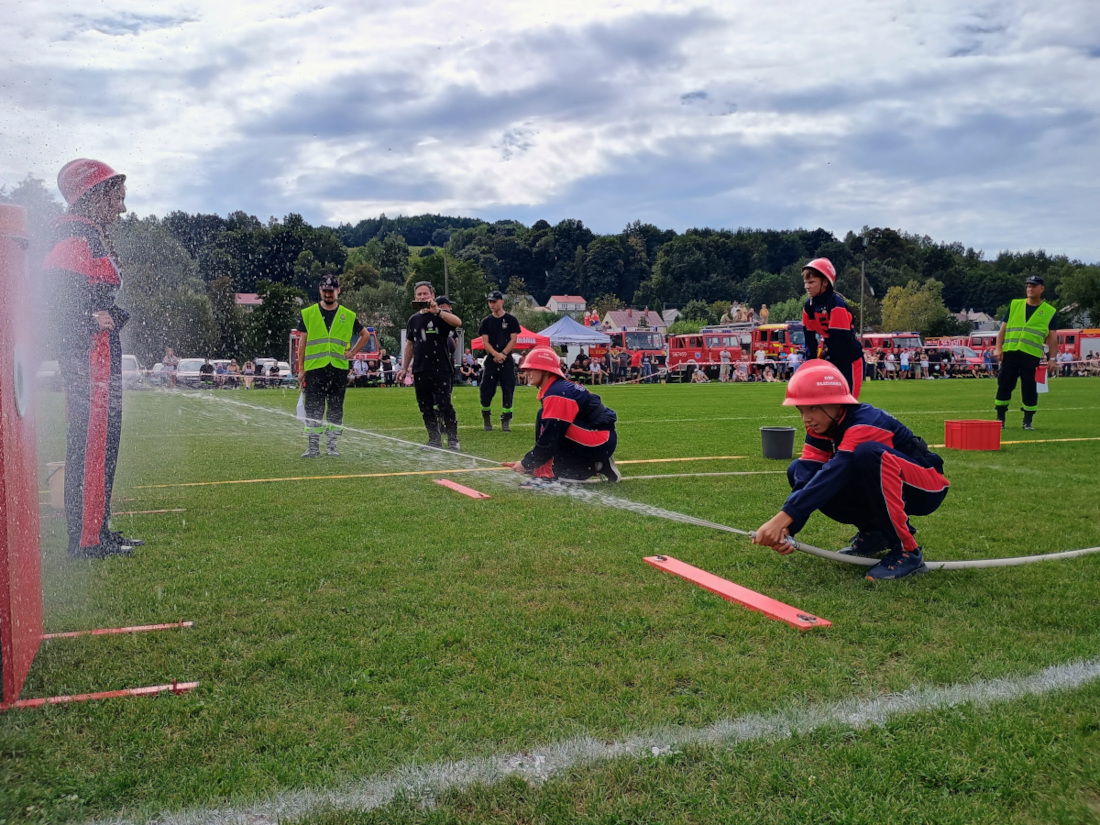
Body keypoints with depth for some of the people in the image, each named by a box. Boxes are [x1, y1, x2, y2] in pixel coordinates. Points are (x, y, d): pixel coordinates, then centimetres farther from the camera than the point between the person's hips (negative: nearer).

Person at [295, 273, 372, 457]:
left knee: (336, 409, 5)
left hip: (339, 369, 1)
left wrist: (352, 352, 7)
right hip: (314, 368, -1)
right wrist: (301, 369, 1)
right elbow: (303, 343, 7)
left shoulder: (348, 316, 9)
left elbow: (365, 335, 21)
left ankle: (331, 445, 13)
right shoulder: (308, 313, 7)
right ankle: (313, 446, 2)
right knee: (313, 409, -2)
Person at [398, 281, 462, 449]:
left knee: (444, 405, -11)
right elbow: (410, 345, 21)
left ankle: (453, 439, -1)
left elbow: (458, 322, -23)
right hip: (420, 372, 6)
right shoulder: (413, 319, 15)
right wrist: (404, 367, 18)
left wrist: (437, 311, -31)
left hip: (441, 369, -5)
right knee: (426, 408, 7)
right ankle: (435, 440, 16)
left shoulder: (441, 315, -1)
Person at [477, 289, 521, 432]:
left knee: (508, 391, -4)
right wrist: (496, 354, -15)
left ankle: (505, 421, 4)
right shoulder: (486, 321, 9)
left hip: (507, 361, -1)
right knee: (486, 390, -3)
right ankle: (486, 418, 15)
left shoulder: (511, 320, 4)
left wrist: (503, 354, -14)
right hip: (491, 360, 2)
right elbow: (485, 342, 1)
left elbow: (513, 340, -2)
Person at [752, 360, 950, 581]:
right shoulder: (820, 430, -6)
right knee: (798, 472, -7)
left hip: (926, 488, -7)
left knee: (867, 453, -38)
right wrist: (785, 530, -34)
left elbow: (833, 476, -41)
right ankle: (873, 532, 4)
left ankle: (907, 551, -24)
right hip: (881, 491, 8)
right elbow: (806, 478, -17)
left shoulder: (864, 423, -29)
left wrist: (782, 519, -49)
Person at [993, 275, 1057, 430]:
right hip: (1010, 353, 1)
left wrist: (1051, 358, -3)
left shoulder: (1049, 311, 8)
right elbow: (1003, 328, 10)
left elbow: (1052, 337, 6)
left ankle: (1027, 421, 13)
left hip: (1032, 356, -1)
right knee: (1004, 386, 2)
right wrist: (998, 348, -1)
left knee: (1029, 389, 0)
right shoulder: (1014, 305, 13)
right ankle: (1000, 420, 12)